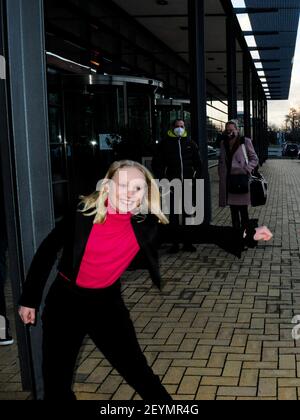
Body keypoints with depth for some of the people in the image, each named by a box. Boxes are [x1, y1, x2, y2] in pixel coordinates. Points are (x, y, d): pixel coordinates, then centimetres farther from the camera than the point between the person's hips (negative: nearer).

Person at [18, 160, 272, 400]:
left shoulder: (145, 225, -11)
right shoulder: (84, 214, -18)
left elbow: (193, 232, -12)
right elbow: (48, 250, -8)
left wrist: (244, 235, -20)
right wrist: (30, 299, -5)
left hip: (107, 302, 2)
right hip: (65, 300, -1)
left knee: (138, 372, 5)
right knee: (57, 381, 6)